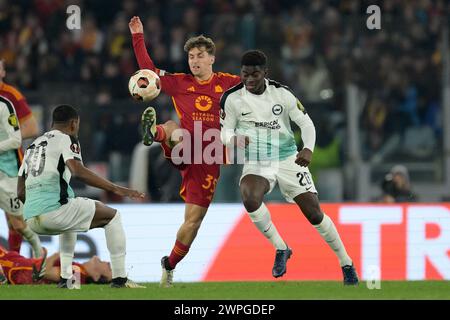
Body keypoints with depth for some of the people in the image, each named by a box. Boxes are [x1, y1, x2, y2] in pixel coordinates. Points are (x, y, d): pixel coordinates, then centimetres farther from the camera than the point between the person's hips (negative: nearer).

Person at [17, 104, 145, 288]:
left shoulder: (33, 146, 25)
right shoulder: (66, 139, 4)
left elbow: (21, 192, 25)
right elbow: (78, 172, -16)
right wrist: (115, 189, -17)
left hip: (30, 220, 8)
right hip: (53, 210, -8)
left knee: (69, 220, 39)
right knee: (112, 216, 9)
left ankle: (65, 278, 29)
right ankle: (119, 278, 2)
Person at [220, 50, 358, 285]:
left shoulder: (282, 94, -8)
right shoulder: (232, 98, -7)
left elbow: (306, 123, -2)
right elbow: (225, 132, 0)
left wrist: (308, 149, -22)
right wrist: (234, 139, -25)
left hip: (288, 160, 0)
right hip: (256, 163, 0)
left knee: (315, 214, -1)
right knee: (250, 199, -32)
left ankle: (347, 264, 19)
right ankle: (281, 249, -10)